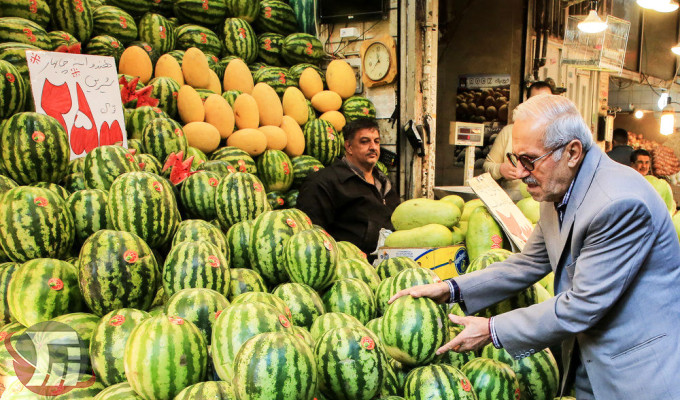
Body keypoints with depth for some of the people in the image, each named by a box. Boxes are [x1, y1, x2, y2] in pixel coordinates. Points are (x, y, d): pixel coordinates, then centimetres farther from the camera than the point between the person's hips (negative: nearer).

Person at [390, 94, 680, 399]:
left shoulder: (620, 202, -28)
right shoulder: (558, 191, 0)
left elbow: (582, 305, -26)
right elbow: (529, 264, 8)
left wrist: (492, 331, -19)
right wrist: (451, 290, -2)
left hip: (642, 373, -7)